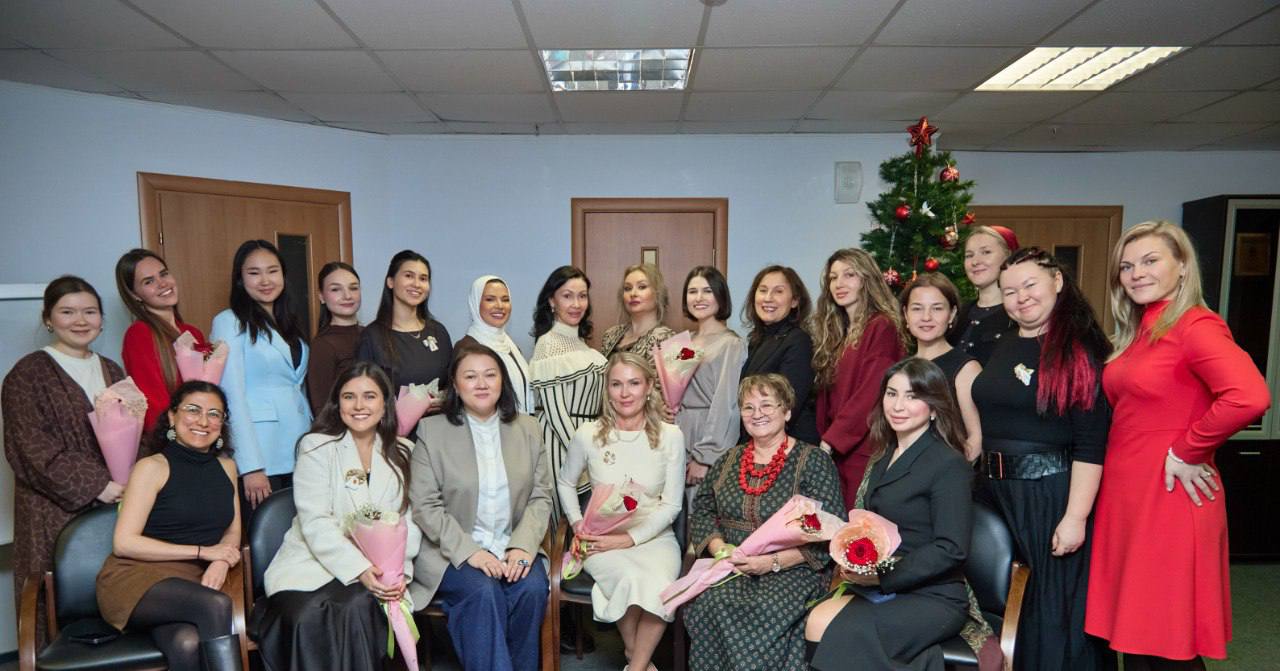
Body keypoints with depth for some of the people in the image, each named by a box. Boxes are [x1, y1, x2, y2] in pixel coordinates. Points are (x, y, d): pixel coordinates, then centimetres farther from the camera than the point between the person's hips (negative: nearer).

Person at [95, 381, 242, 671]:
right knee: (217, 605, -33)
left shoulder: (225, 466, 14)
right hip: (138, 578, -3)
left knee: (188, 644, -32)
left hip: (197, 581, 4)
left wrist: (221, 562, -7)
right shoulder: (152, 467, -3)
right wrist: (203, 551, -11)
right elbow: (124, 543, -9)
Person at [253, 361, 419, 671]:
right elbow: (315, 523, -9)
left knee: (358, 606, -30)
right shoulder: (316, 446, 1)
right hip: (314, 564, -1)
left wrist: (399, 570, -12)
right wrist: (359, 569, -20)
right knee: (307, 618, -31)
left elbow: (409, 521, 5)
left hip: (378, 571, 2)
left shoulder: (403, 453, 11)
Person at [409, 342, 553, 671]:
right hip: (454, 551, -2)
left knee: (533, 587, -25)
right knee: (483, 591, -30)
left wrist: (523, 546, -11)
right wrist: (469, 551, -16)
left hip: (513, 548, 3)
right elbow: (425, 505, -5)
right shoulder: (432, 430, 1)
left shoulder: (527, 428, 9)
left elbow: (541, 496, 6)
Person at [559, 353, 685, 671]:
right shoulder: (588, 435, -2)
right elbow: (565, 482, 14)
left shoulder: (670, 436, -4)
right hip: (602, 538, 0)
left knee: (660, 584, -31)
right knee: (632, 579, -31)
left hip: (654, 536, 0)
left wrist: (630, 538, -13)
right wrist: (577, 523, -2)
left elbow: (671, 504, -3)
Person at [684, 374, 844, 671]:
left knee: (765, 612, -33)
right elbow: (702, 512, 14)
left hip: (792, 570, -3)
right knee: (706, 606, -27)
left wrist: (774, 561, -17)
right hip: (730, 567, 4)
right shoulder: (729, 460, 16)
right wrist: (719, 547, -7)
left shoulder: (813, 462, 0)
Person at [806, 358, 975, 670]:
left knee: (825, 629, -24)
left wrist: (882, 576, -17)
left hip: (933, 599, -6)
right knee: (817, 620, -21)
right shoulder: (885, 457, 14)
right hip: (882, 590, 6)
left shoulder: (949, 465, -9)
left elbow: (952, 549, -14)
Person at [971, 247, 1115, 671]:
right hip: (998, 492, 7)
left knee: (1053, 605, 7)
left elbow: (1091, 445, -17)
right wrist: (986, 483, 13)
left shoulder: (1079, 352, -11)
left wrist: (1076, 516, -21)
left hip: (1052, 493, -7)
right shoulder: (1001, 350, 9)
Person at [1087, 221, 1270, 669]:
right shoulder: (1134, 333, 11)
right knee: (1133, 628, 17)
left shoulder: (1195, 325, -13)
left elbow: (1249, 397, -29)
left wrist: (1185, 452, -18)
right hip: (1125, 493, 8)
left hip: (1169, 496, -8)